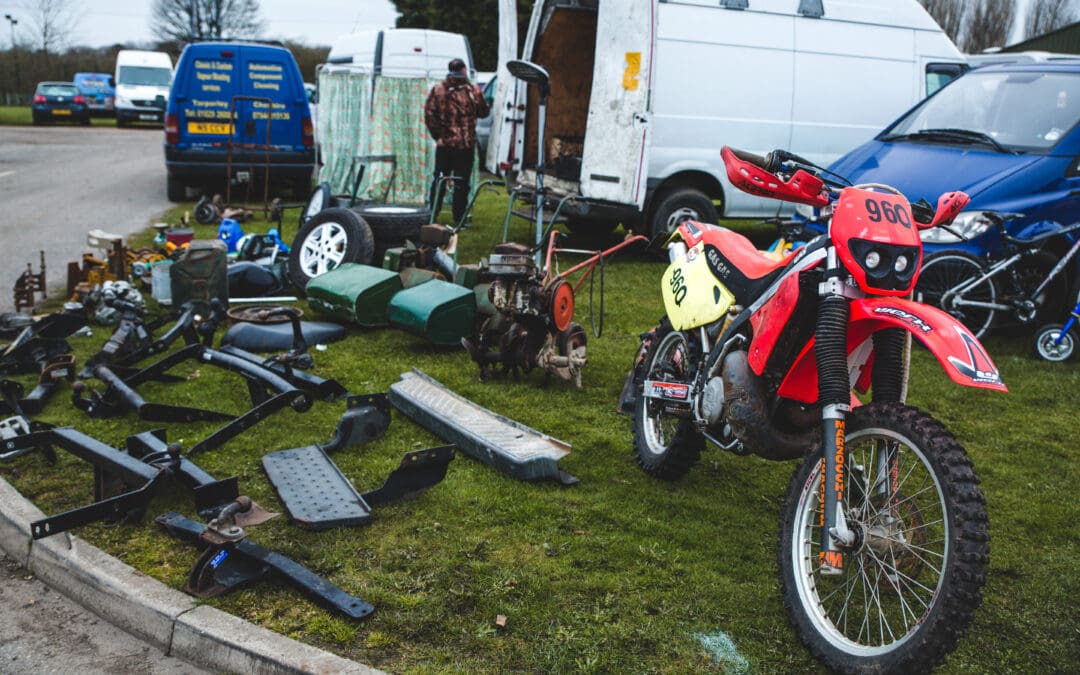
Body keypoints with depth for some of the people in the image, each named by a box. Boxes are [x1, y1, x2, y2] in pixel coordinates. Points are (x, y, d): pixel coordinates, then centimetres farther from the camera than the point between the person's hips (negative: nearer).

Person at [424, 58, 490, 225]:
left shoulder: (438, 89, -4)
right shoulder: (474, 90, -6)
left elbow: (429, 114, -6)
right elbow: (484, 112, 5)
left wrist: (436, 134, 2)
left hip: (444, 143, 2)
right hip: (466, 144, -1)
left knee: (439, 180, 12)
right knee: (461, 183, 4)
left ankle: (432, 216, 15)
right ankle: (458, 219, 6)